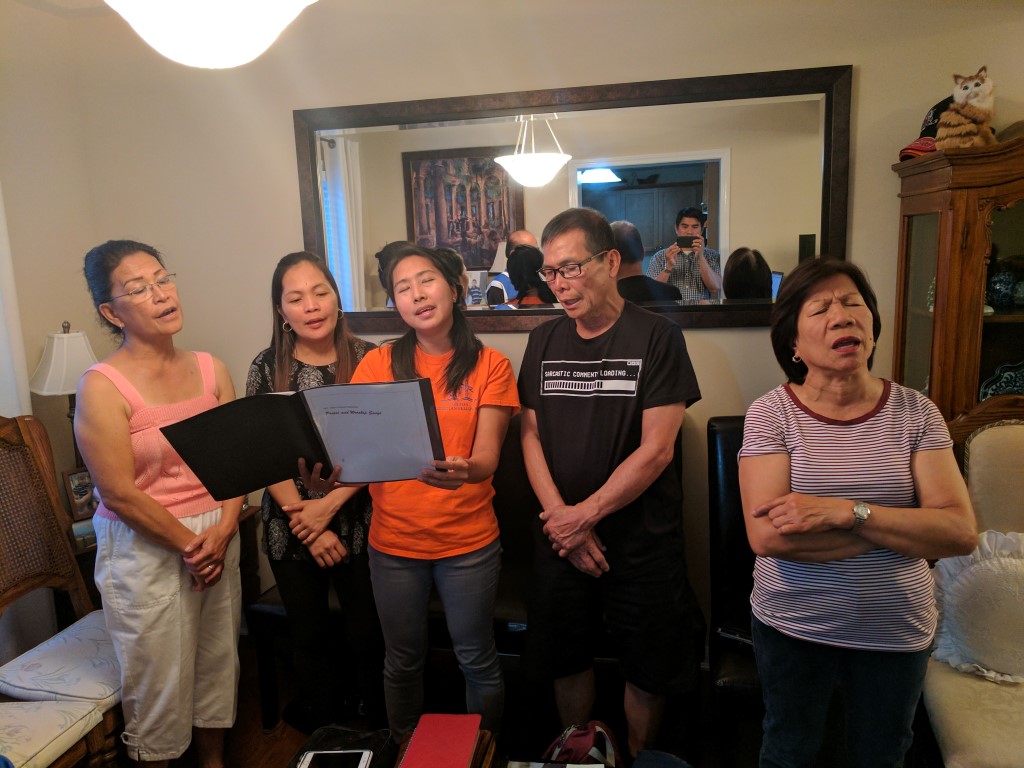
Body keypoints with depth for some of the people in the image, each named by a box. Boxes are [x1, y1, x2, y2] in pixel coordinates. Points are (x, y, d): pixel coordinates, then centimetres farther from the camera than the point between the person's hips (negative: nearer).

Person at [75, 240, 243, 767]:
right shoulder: (102, 387, -14)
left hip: (217, 540, 5)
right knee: (160, 683, 10)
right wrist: (190, 545, -12)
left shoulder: (211, 369, 2)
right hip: (147, 549, -5)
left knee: (217, 664, 19)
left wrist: (223, 530, -11)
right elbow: (120, 494, -15)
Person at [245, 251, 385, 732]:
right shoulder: (267, 369, -3)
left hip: (359, 521, -1)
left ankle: (380, 737, 32)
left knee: (369, 635, 8)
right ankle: (327, 735, 39)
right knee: (311, 637, 16)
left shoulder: (367, 358, -5)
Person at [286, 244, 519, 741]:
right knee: (403, 661, 18)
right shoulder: (378, 364, 0)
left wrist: (463, 471, -34)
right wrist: (329, 501, -22)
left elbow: (487, 458, -11)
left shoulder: (490, 366, -4)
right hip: (393, 541, 2)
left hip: (469, 541, -1)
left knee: (477, 660, 12)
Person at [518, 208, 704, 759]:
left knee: (648, 670, 12)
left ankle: (637, 759, 38)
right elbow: (531, 436, 1)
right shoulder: (543, 342, 4)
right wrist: (562, 520, -10)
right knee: (566, 656, 17)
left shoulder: (656, 337, -10)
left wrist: (586, 513, -15)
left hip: (643, 538, -3)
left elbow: (655, 449, -14)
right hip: (562, 536, 4)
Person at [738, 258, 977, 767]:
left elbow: (962, 532, -14)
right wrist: (907, 526, -20)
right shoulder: (771, 413, -14)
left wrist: (849, 511, -27)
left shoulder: (915, 412, -7)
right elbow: (766, 536, -24)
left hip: (897, 630, 2)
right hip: (793, 626, -2)